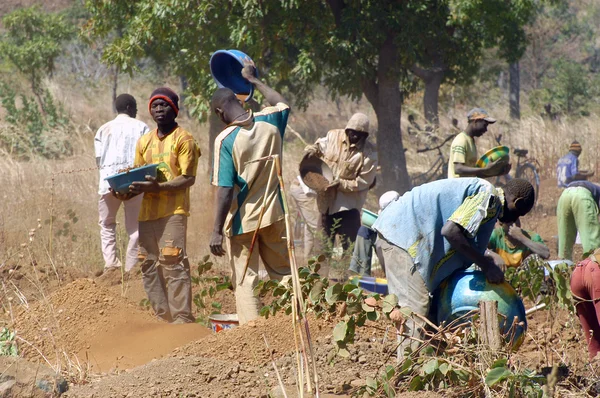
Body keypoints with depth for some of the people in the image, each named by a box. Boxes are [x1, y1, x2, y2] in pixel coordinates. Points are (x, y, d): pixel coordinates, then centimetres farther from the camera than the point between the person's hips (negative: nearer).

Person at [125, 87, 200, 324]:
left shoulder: (183, 139, -1)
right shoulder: (144, 142, 19)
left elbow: (188, 178, -9)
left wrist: (158, 187, -22)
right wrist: (129, 189, 0)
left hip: (173, 210, -7)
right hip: (147, 212, 7)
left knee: (173, 264, -15)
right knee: (149, 267, 4)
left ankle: (182, 319, -15)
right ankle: (164, 318, 9)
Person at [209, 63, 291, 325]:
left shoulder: (225, 140, -17)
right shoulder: (269, 123, -3)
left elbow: (225, 190, -19)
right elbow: (282, 103, 23)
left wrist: (217, 231, -14)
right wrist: (252, 80, 34)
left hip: (242, 220, -5)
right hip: (273, 214, 5)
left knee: (244, 281, 3)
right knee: (283, 270, 18)